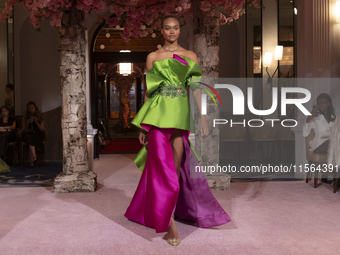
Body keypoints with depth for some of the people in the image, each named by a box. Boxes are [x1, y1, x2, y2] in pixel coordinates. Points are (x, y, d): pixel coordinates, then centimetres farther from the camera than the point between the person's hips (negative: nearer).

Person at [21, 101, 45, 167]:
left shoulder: (39, 117, 12)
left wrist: (37, 122, -10)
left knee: (31, 138, -35)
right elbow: (23, 131, 7)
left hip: (37, 136, 0)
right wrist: (27, 123, -9)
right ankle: (34, 157, -51)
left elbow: (42, 130, 3)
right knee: (30, 137, -36)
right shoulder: (24, 118, 13)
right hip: (28, 135, 1)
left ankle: (32, 161, -42)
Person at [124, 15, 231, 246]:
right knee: (164, 165, -8)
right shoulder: (152, 57, 10)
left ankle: (174, 207, 25)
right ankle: (169, 221, -5)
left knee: (177, 164, 4)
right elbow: (148, 90, 9)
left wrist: (203, 117, -5)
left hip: (180, 114, 1)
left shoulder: (190, 56, 10)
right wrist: (143, 125, 6)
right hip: (159, 114, -1)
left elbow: (196, 88, 5)